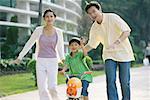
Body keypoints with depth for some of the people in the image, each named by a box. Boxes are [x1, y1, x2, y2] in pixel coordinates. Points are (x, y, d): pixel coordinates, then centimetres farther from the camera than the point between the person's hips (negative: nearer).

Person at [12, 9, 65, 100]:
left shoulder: (58, 32, 0)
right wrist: (20, 57, 7)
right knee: (42, 88, -3)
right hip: (40, 62, 0)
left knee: (52, 88, -13)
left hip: (53, 62, 0)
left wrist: (63, 59, 8)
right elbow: (29, 44, 5)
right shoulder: (39, 30, -3)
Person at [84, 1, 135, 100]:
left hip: (123, 52, -3)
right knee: (110, 80, -12)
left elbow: (127, 31, -18)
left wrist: (116, 43, -31)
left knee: (125, 82, 0)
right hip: (109, 55, 3)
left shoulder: (112, 17, -11)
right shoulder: (94, 28, 3)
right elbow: (91, 45, 13)